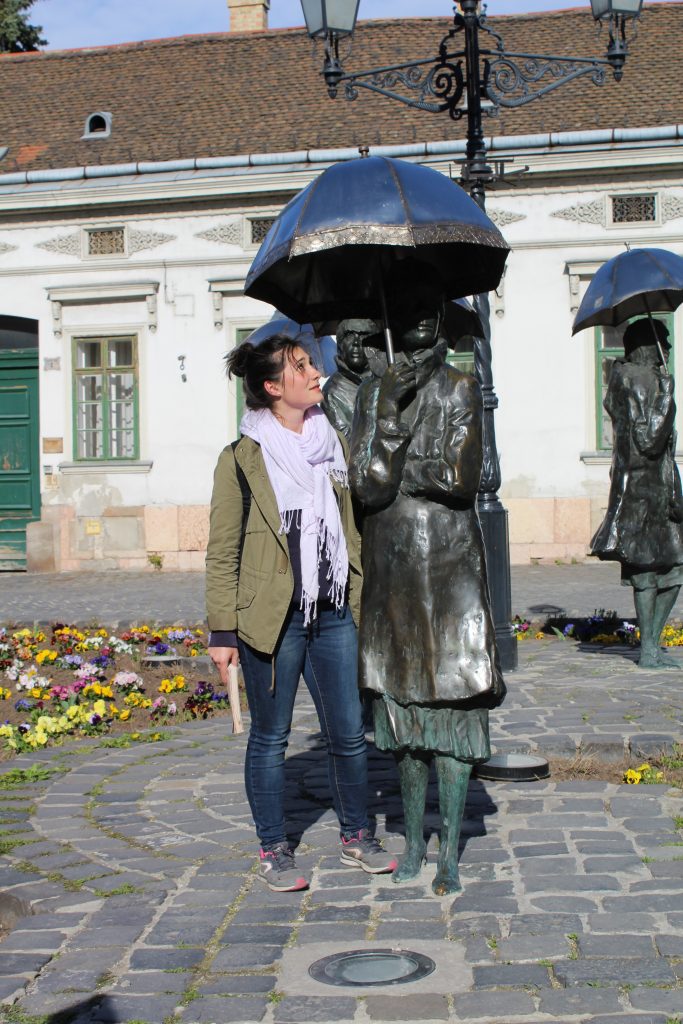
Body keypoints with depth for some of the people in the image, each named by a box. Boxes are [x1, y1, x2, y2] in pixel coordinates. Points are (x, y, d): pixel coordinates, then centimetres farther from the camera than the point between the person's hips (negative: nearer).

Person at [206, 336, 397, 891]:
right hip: (270, 618, -4)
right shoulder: (241, 459, -5)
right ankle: (274, 851, 21)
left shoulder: (332, 445, 11)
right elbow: (223, 553, -3)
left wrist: (361, 603, 13)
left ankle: (357, 836, 27)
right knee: (270, 738, 7)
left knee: (349, 734, 8)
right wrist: (222, 632, -7)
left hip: (333, 616, 4)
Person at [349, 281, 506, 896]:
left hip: (451, 559, -3)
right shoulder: (374, 392, 6)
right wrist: (394, 407, -15)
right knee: (401, 691, 9)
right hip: (391, 561, 3)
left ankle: (450, 851, 7)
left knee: (451, 693, -3)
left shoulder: (462, 388, 1)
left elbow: (463, 477, -11)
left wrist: (391, 464, -6)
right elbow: (365, 486, -7)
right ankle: (414, 838, 24)